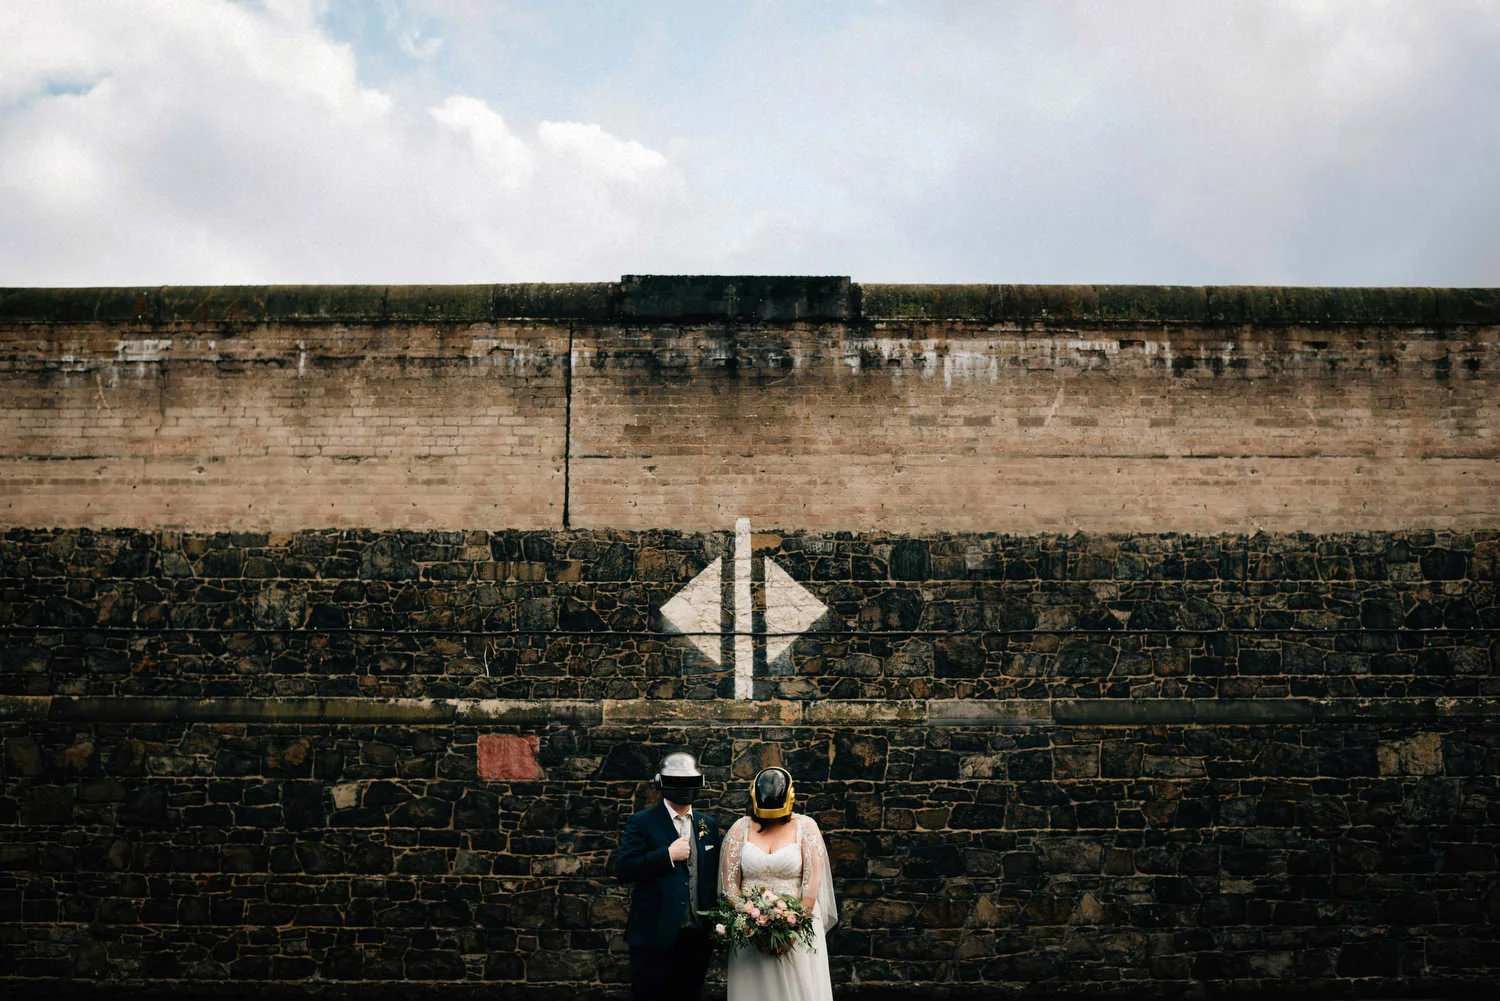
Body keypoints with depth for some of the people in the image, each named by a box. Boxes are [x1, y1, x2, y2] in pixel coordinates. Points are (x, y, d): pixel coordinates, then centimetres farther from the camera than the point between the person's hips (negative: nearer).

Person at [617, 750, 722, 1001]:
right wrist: (668, 855, -17)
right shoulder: (642, 823, -2)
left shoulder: (708, 825, 13)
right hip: (655, 937, -4)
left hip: (698, 938, 4)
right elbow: (623, 870, -12)